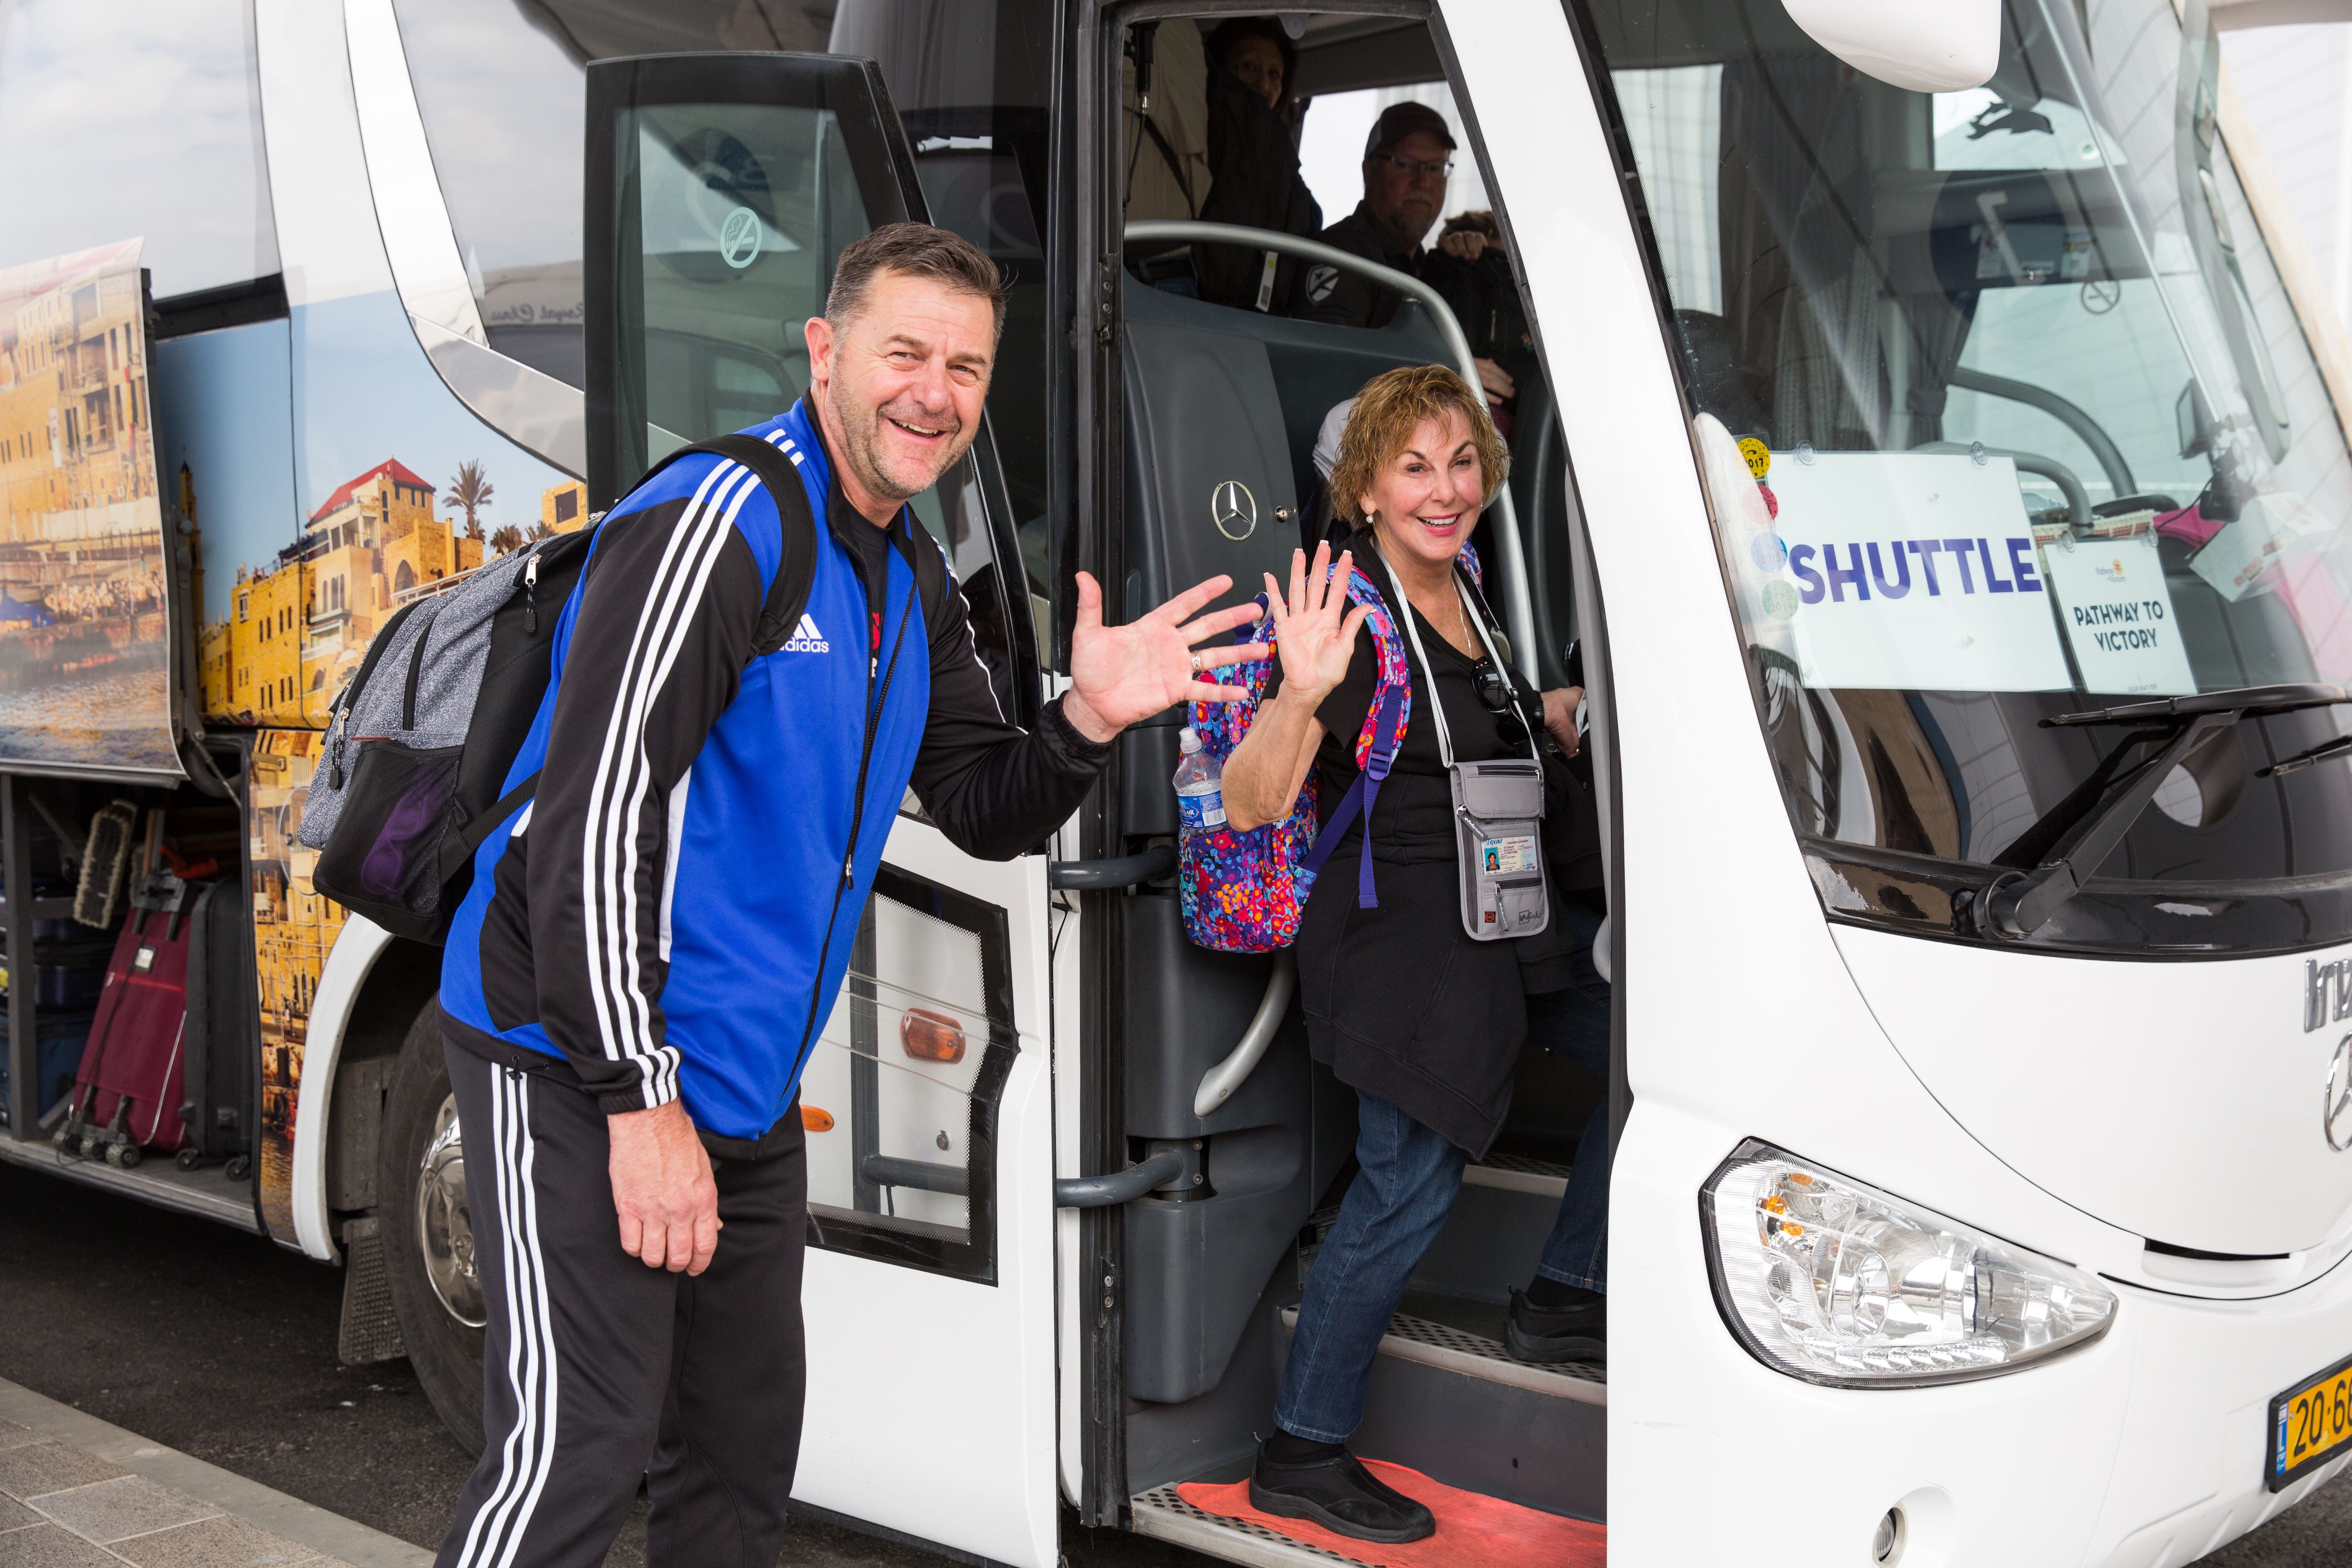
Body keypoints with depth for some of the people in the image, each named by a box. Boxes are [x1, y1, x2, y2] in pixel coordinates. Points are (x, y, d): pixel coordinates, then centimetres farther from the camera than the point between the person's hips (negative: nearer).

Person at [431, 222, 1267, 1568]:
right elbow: (595, 816, -21)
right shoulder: (715, 525, -16)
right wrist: (640, 1098, -22)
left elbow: (985, 811, 16)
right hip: (578, 1063, -8)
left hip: (744, 1089, 9)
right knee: (576, 1450, -9)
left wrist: (1088, 722, -6)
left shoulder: (914, 580, 12)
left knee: (745, 1453, 16)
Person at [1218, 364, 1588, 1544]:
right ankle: (1304, 1454, 7)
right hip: (1395, 945, -8)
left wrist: (1556, 711, 15)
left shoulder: (1460, 594, 10)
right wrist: (1300, 694, -42)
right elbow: (1251, 807, -26)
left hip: (1473, 936, 8)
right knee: (1410, 1186, -4)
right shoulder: (1354, 609, -19)